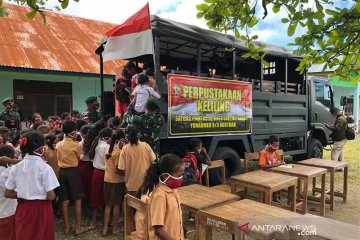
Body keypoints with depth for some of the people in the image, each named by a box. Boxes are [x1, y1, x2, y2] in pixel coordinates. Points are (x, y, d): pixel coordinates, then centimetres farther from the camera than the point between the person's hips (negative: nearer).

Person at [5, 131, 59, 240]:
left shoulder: (17, 167, -3)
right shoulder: (45, 168, -17)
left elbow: (7, 193, 4)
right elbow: (51, 196, -16)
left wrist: (24, 194, 11)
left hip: (23, 209, 5)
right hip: (41, 210, -4)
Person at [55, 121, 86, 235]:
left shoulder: (58, 145, 4)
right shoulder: (76, 145, -11)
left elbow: (58, 159, 13)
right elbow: (79, 159, 0)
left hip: (62, 172, 5)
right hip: (73, 171, -5)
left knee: (64, 200, 11)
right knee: (77, 200, 4)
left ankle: (67, 226, 22)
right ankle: (78, 227, 9)